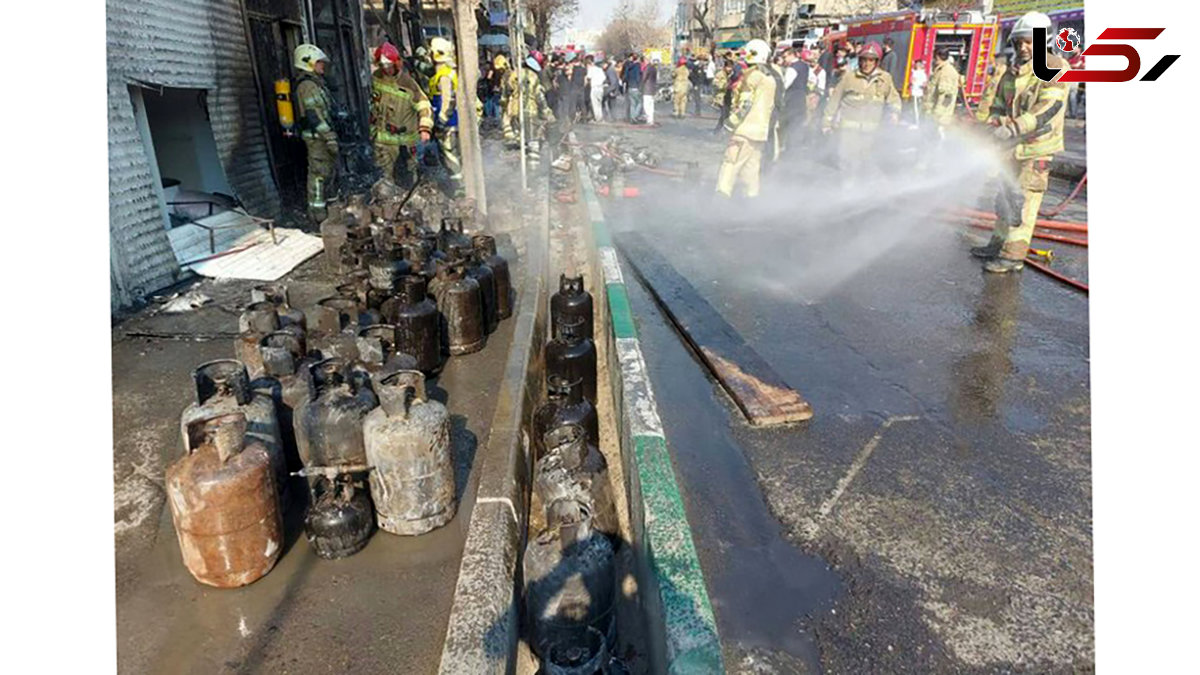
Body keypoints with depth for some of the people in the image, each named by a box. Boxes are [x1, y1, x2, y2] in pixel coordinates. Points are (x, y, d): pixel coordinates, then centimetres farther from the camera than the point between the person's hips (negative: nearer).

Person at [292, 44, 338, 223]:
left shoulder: (315, 82, 18)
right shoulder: (308, 85, -16)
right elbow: (314, 115, -23)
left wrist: (331, 134, 25)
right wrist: (329, 137, -25)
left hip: (321, 135, 11)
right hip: (316, 136, -11)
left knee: (327, 171, 17)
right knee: (319, 173, -6)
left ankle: (318, 208, 28)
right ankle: (318, 213, -1)